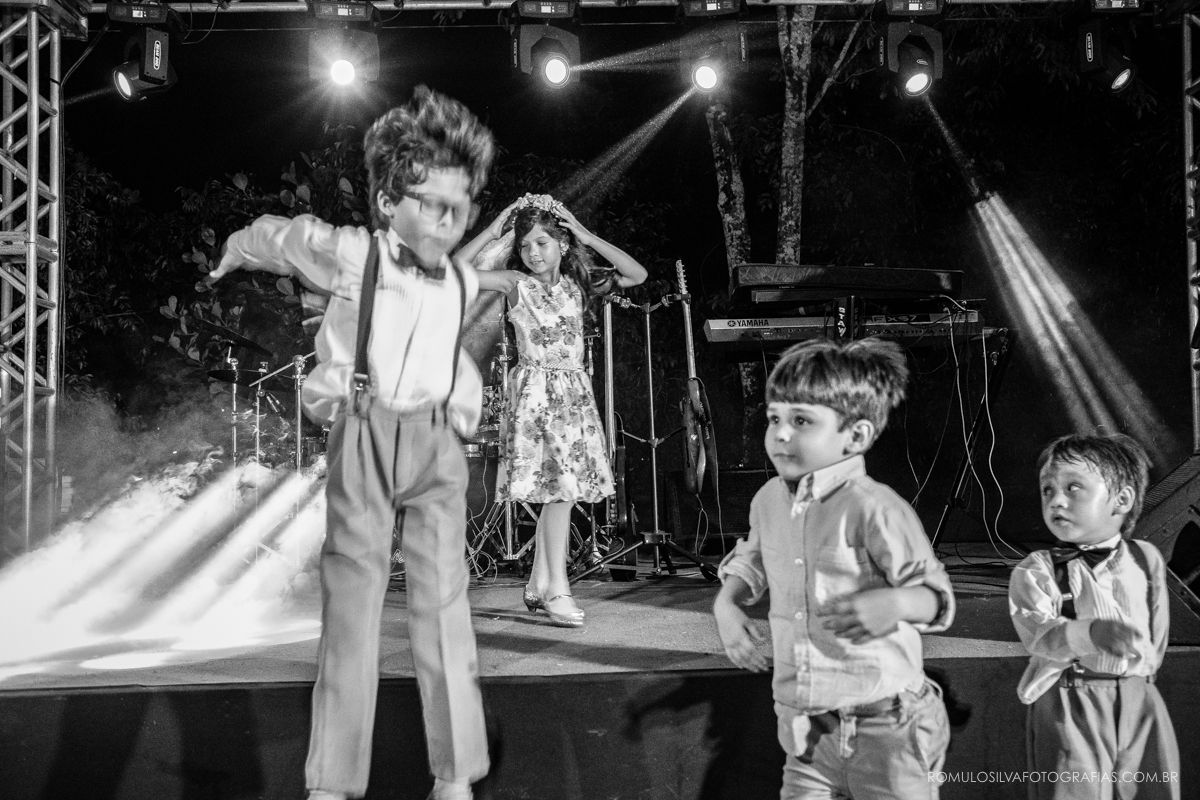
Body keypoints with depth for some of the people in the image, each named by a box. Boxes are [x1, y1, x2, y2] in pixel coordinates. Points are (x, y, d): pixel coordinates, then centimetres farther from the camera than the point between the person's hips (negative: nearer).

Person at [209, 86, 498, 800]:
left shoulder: (465, 283, 7)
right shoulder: (349, 253, -4)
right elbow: (273, 234, 15)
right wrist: (230, 258, 33)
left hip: (437, 446, 3)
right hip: (364, 439, -2)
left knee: (444, 601, -2)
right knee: (351, 596, -2)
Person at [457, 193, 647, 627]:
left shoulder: (577, 284, 8)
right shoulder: (516, 282, -1)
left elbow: (637, 274, 1)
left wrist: (588, 237, -2)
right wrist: (492, 231, -9)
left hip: (575, 391, 5)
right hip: (535, 390, -4)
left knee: (559, 491, 7)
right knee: (560, 487, -12)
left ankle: (538, 586, 18)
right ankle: (557, 590, -7)